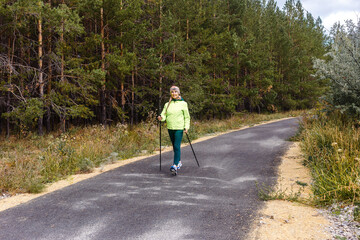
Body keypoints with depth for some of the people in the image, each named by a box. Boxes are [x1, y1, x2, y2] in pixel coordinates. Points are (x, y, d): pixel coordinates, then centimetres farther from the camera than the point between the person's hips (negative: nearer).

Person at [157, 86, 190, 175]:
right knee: (174, 146, 16)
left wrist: (186, 127, -9)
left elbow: (187, 117, 0)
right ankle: (179, 162, 34)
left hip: (179, 128, -5)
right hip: (170, 128, 5)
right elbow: (164, 115, 3)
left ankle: (175, 166, -20)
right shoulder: (167, 104, 8)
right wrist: (161, 118, -20)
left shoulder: (183, 103, -1)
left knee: (177, 146, -14)